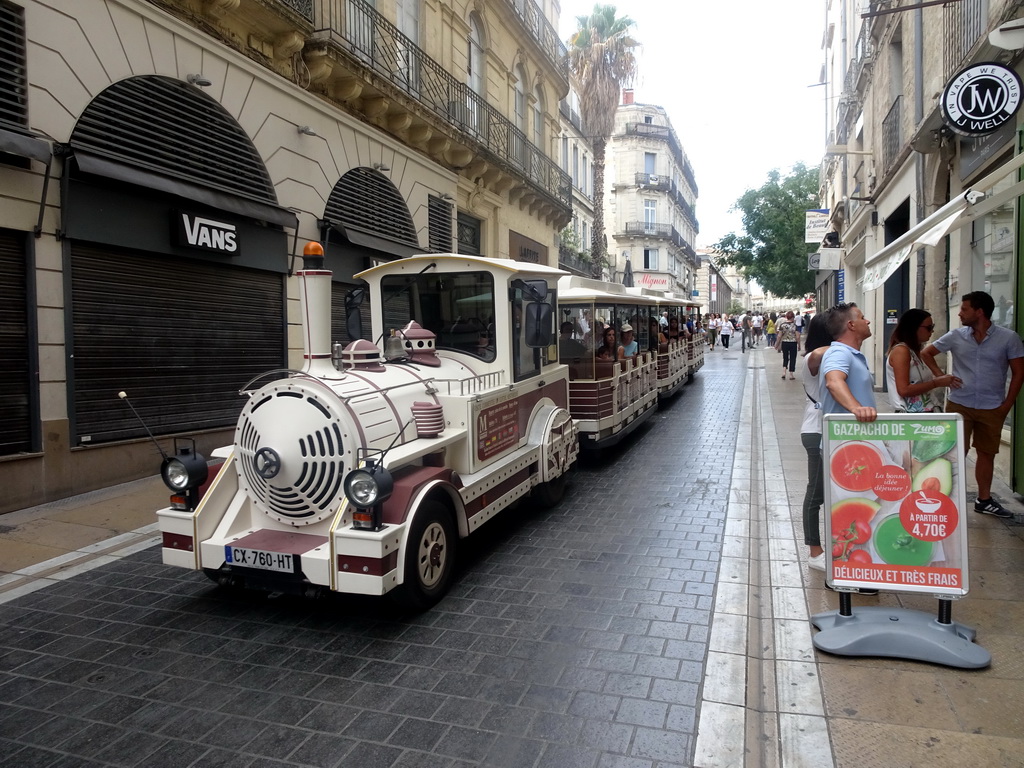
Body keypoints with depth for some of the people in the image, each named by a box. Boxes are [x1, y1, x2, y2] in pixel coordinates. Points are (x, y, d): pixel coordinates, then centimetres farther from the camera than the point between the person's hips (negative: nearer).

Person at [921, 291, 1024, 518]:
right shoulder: (956, 336, -1)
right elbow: (926, 353, 10)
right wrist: (940, 376, -2)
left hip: (992, 408, 1)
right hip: (959, 405, 0)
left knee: (986, 453, 11)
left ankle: (984, 500, 25)